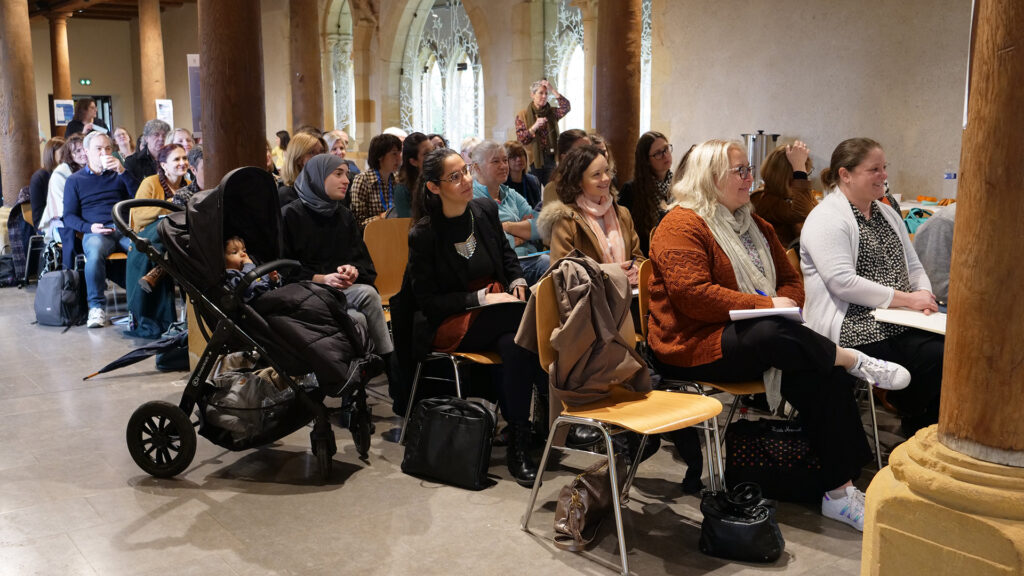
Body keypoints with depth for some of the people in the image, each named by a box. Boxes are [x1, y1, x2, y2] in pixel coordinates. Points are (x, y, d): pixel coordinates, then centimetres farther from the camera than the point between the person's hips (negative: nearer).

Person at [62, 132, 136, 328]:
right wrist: (89, 227, -7)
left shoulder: (118, 174, 21)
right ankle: (96, 307, -29)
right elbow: (69, 216, 12)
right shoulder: (75, 180, 19)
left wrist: (122, 172, -4)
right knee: (95, 251, -37)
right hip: (96, 231, -1)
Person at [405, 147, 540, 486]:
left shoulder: (485, 210, 3)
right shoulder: (423, 236, -12)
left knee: (515, 341, -32)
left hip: (496, 312, 5)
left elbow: (506, 254, 22)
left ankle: (518, 447, -24)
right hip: (448, 324, -4)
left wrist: (517, 282, 1)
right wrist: (482, 298, -18)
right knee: (527, 318, -30)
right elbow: (427, 302, -10)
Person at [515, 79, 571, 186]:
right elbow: (520, 139, -6)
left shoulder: (551, 113, 10)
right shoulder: (522, 115, 1)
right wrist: (535, 126, -20)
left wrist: (552, 90, -12)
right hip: (533, 161, -3)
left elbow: (566, 107, -9)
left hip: (550, 160, 3)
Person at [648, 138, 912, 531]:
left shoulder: (754, 226, 21)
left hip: (752, 342, 7)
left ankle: (839, 489, -18)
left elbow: (790, 279, 24)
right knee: (769, 334, -37)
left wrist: (786, 302, -1)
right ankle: (854, 361, -15)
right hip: (695, 347, -7)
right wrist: (765, 305, -18)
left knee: (822, 375, -20)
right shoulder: (682, 227, -7)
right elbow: (693, 294, -19)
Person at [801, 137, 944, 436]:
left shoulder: (887, 214, 20)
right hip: (856, 330, -8)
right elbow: (843, 282, -18)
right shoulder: (827, 219, -9)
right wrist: (907, 299, -15)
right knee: (935, 359, -24)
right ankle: (916, 425, -3)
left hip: (899, 322, 8)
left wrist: (924, 294, -1)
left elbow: (913, 266, 23)